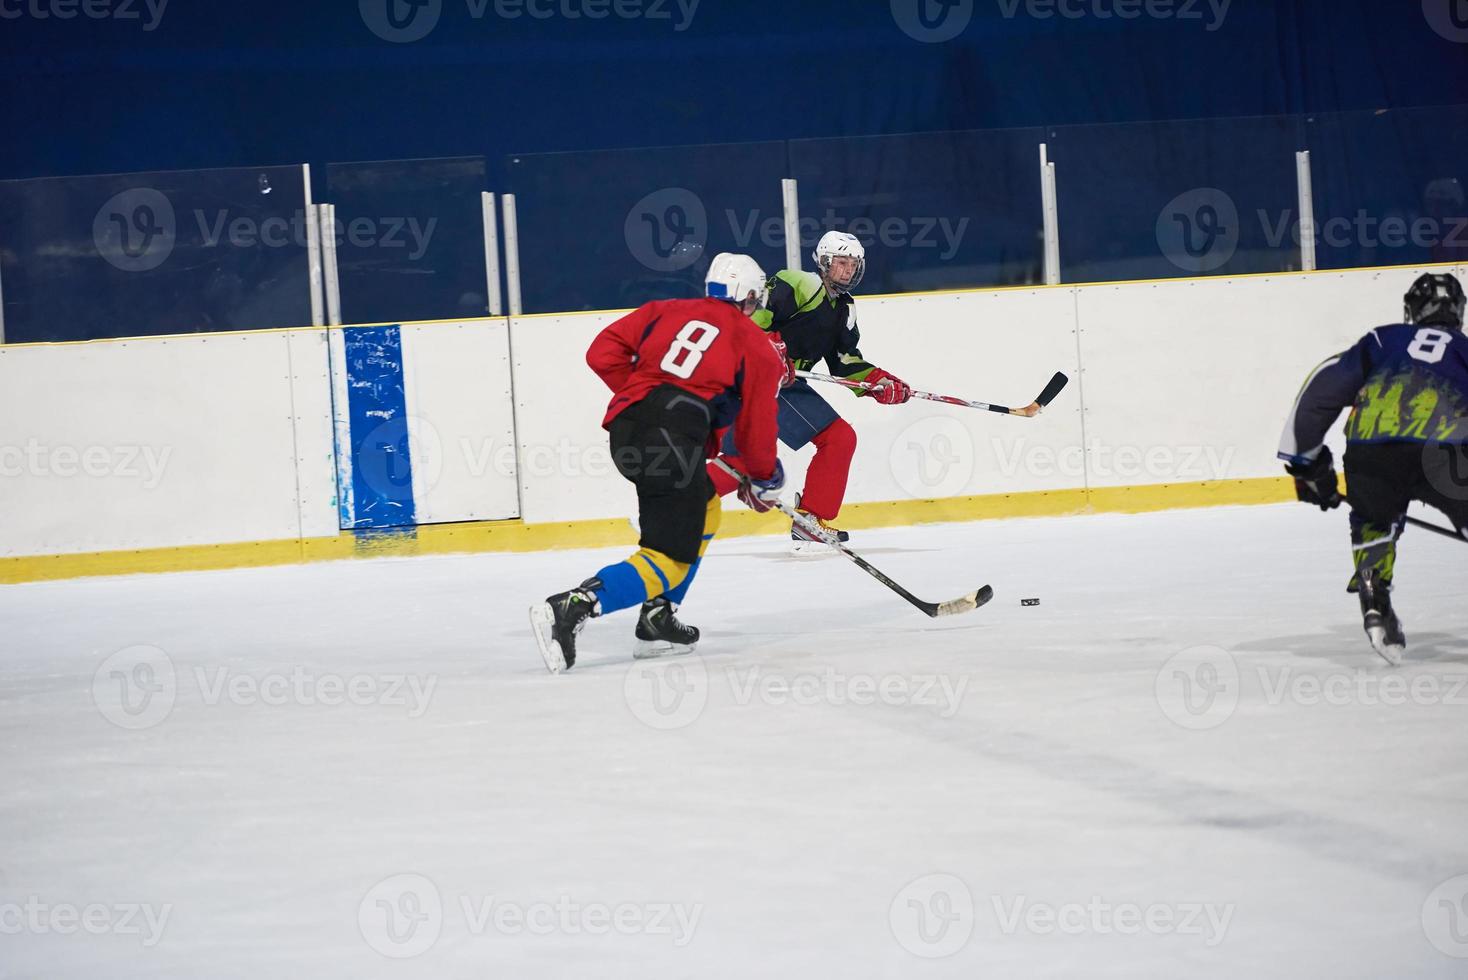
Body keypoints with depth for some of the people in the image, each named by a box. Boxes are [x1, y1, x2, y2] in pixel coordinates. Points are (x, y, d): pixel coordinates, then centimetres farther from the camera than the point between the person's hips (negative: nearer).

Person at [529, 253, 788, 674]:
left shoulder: (665, 310, 20)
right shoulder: (756, 346, 9)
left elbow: (603, 353, 10)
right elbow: (755, 428, 9)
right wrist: (766, 480, 26)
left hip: (625, 428, 7)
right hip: (673, 439, -7)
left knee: (703, 508, 29)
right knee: (670, 559, -4)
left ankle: (657, 622, 24)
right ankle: (570, 608, -25)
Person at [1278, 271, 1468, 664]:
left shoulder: (1385, 341, 31)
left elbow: (1323, 387, 22)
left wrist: (1307, 462, 29)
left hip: (1371, 447, 1)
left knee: (1373, 523, 29)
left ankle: (1374, 605, 12)